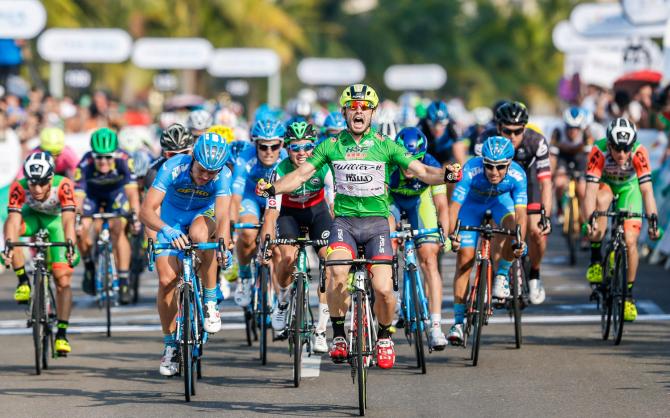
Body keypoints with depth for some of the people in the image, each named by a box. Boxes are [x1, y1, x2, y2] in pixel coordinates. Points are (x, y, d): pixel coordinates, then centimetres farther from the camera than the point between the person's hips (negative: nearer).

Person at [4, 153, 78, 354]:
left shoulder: (63, 186, -36)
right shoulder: (19, 187, -33)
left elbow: (68, 220, -43)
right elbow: (13, 220, -41)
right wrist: (9, 246, -57)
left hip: (55, 220, -1)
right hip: (32, 217, 1)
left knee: (63, 280, -10)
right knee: (9, 226, -34)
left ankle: (62, 333, 0)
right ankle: (23, 281, -19)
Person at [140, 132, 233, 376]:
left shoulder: (223, 175, -29)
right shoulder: (173, 168, -31)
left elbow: (223, 215, -40)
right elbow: (147, 210, -36)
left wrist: (224, 245, -59)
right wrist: (167, 230, -55)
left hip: (204, 214, 0)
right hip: (172, 217, 0)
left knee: (199, 233, -37)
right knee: (167, 279, -14)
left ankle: (210, 301, -20)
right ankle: (170, 345, 6)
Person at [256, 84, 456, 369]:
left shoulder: (385, 145, 2)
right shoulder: (332, 146, 4)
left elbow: (421, 171, -3)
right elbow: (301, 174, 3)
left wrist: (445, 176, -24)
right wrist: (272, 188, -15)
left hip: (376, 221, 0)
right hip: (344, 220, 0)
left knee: (383, 289, -14)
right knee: (337, 271, -29)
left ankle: (384, 335, 17)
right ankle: (338, 335, -10)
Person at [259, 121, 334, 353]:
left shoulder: (323, 168, -27)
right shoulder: (282, 171, -28)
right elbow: (271, 212, -32)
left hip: (317, 211, 1)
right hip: (290, 213, -1)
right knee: (287, 257, -28)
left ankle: (320, 331, -11)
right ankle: (282, 301, 4)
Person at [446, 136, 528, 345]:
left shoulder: (517, 175, -34)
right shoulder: (471, 170, -38)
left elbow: (520, 211, -40)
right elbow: (455, 205, -41)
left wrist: (520, 241, -54)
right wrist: (451, 234, -55)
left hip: (501, 199, 1)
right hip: (472, 203, -1)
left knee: (513, 227, -32)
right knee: (464, 259, -8)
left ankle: (501, 275, -6)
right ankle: (458, 322, -1)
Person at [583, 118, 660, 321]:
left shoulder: (639, 153, -35)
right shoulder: (599, 151, -36)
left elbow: (647, 190, -37)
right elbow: (590, 191, -41)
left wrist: (653, 219, -48)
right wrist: (590, 221, -54)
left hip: (629, 187, 1)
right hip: (604, 183, -1)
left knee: (630, 241, -12)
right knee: (601, 200, -37)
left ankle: (628, 294, 6)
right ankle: (596, 260, -21)